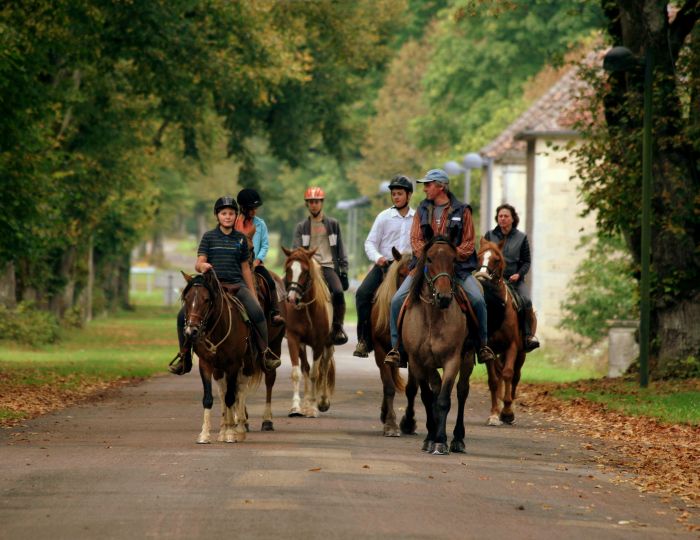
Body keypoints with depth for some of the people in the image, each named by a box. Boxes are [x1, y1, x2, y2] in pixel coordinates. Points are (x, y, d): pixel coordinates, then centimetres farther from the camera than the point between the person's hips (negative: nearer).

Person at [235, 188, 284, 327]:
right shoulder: (235, 223, 3)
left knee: (270, 282, -18)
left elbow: (265, 245, 5)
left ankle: (275, 314, -20)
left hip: (255, 262, 1)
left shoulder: (260, 224, 7)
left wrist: (257, 260, -8)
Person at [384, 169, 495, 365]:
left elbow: (468, 243, 2)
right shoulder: (422, 210, 11)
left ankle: (483, 344, -3)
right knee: (398, 300, -16)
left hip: (456, 266, -2)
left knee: (477, 299, -22)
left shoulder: (461, 211, 4)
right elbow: (415, 239, 5)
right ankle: (395, 346, -6)